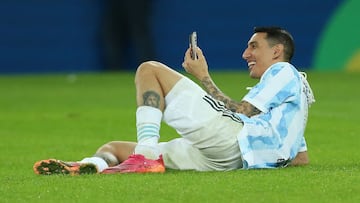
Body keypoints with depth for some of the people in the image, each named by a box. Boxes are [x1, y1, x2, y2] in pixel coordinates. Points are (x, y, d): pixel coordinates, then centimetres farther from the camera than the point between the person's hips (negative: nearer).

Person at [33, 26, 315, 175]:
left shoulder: (284, 72, 10)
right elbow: (301, 159, 33)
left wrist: (204, 77, 2)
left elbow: (242, 113, -4)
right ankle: (96, 165, -32)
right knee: (113, 147, 9)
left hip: (227, 137, -9)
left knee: (150, 70, -3)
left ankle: (146, 153, -25)